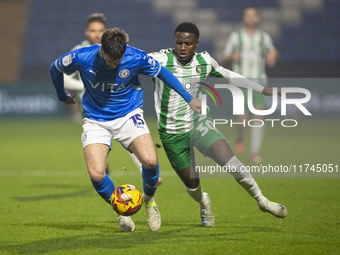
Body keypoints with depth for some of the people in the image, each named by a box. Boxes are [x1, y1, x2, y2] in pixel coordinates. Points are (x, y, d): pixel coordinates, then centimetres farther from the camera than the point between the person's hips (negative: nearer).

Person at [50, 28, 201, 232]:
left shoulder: (137, 58, -18)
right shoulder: (82, 58, -19)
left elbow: (162, 72, 2)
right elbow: (55, 69, 3)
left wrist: (189, 98, 8)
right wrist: (63, 97, 18)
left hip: (129, 114, 0)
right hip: (96, 120, 0)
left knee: (150, 161, -25)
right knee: (96, 174, -21)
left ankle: (149, 199, 10)